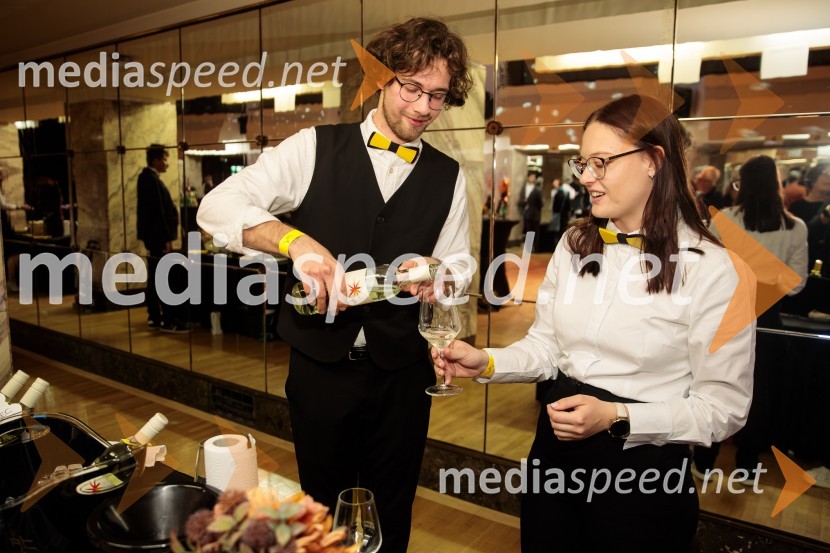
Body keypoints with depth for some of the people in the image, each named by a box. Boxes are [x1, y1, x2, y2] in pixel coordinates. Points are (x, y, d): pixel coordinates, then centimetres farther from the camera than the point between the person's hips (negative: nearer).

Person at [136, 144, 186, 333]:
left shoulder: (147, 177, 16)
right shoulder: (151, 179, -15)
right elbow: (158, 211, -20)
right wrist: (166, 238, -20)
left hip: (153, 235, 10)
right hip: (157, 236, -10)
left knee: (154, 278, 12)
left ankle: (154, 318, 18)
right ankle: (168, 321, -4)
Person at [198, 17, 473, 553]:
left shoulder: (448, 176, 3)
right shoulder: (315, 148, -6)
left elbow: (460, 264, 8)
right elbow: (218, 206, -13)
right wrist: (295, 240, -31)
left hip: (401, 369, 2)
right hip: (320, 363, -2)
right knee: (324, 509, 19)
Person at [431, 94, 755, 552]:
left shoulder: (711, 268, -13)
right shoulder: (574, 245, 2)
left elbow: (723, 406, -11)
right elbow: (545, 346, 7)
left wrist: (617, 417, -22)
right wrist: (486, 363, -10)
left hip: (642, 468, -4)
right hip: (553, 449, 5)